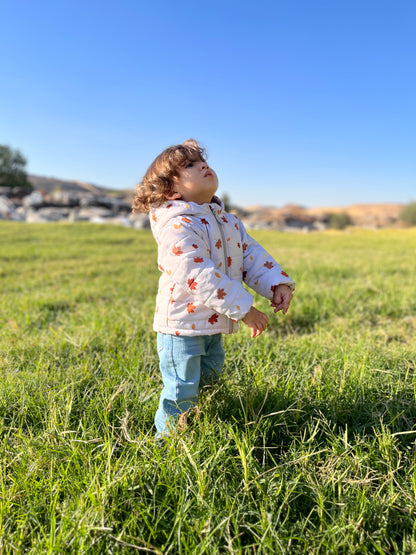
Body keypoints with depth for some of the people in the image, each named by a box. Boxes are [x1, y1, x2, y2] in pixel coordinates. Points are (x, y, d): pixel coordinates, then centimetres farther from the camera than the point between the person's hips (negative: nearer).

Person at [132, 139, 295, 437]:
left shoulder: (227, 221, 6)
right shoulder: (178, 227, -24)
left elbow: (251, 252, 6)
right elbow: (200, 276, -32)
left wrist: (277, 283, -10)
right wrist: (244, 309, -31)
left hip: (213, 324, 9)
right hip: (182, 325, -9)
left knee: (210, 375, 27)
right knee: (182, 390, 3)